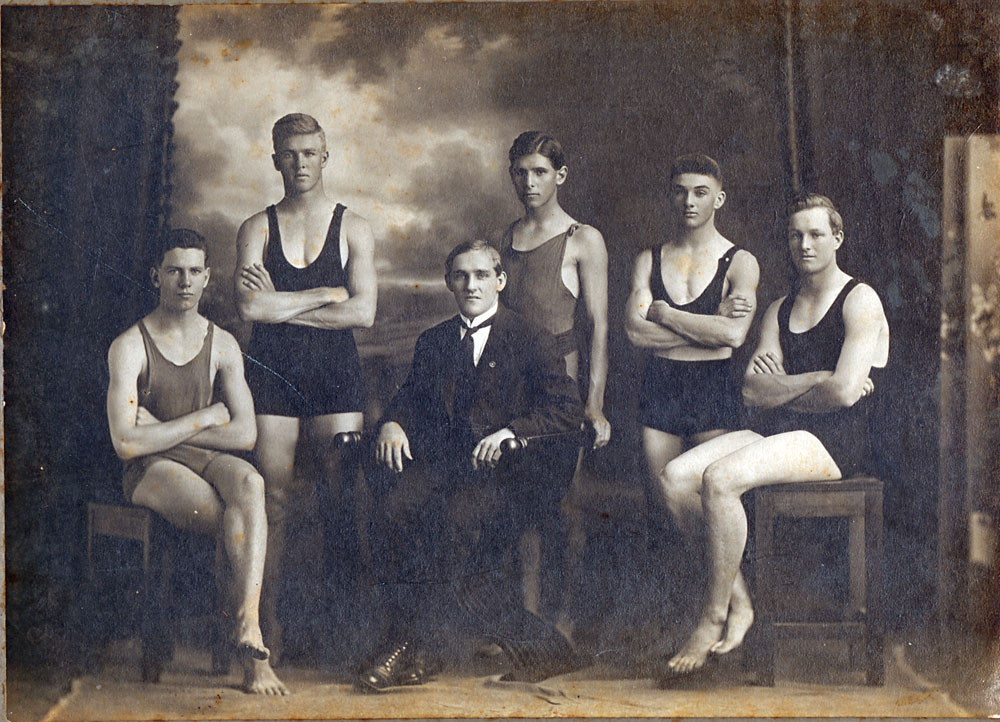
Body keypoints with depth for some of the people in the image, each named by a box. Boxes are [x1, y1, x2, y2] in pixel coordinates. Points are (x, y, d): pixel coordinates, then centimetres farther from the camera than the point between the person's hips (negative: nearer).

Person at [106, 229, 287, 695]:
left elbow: (245, 434, 0)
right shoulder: (129, 347, -4)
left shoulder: (222, 345, 9)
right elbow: (126, 443, -15)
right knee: (243, 523, -31)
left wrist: (163, 429, -8)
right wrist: (206, 418, -9)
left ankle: (248, 631, -42)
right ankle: (252, 644, -18)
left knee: (248, 483, -35)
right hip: (150, 469, -3)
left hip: (204, 459, 3)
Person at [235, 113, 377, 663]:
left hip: (335, 370, 0)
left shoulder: (352, 228, 9)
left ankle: (344, 617, 2)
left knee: (341, 498, -5)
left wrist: (282, 305, -4)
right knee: (274, 501, -3)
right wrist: (325, 295, -4)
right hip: (271, 371, 0)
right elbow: (250, 306, -6)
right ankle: (268, 623, 2)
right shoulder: (257, 228, 9)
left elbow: (362, 312, -4)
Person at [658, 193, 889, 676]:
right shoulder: (780, 309, 20)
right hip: (778, 432, 7)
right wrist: (814, 382, -7)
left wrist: (779, 388, -1)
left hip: (835, 440, -7)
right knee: (676, 476, -15)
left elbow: (844, 391, -15)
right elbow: (752, 391, 7)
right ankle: (739, 600, -12)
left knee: (719, 478, -30)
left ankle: (714, 618, -18)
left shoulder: (860, 300, -2)